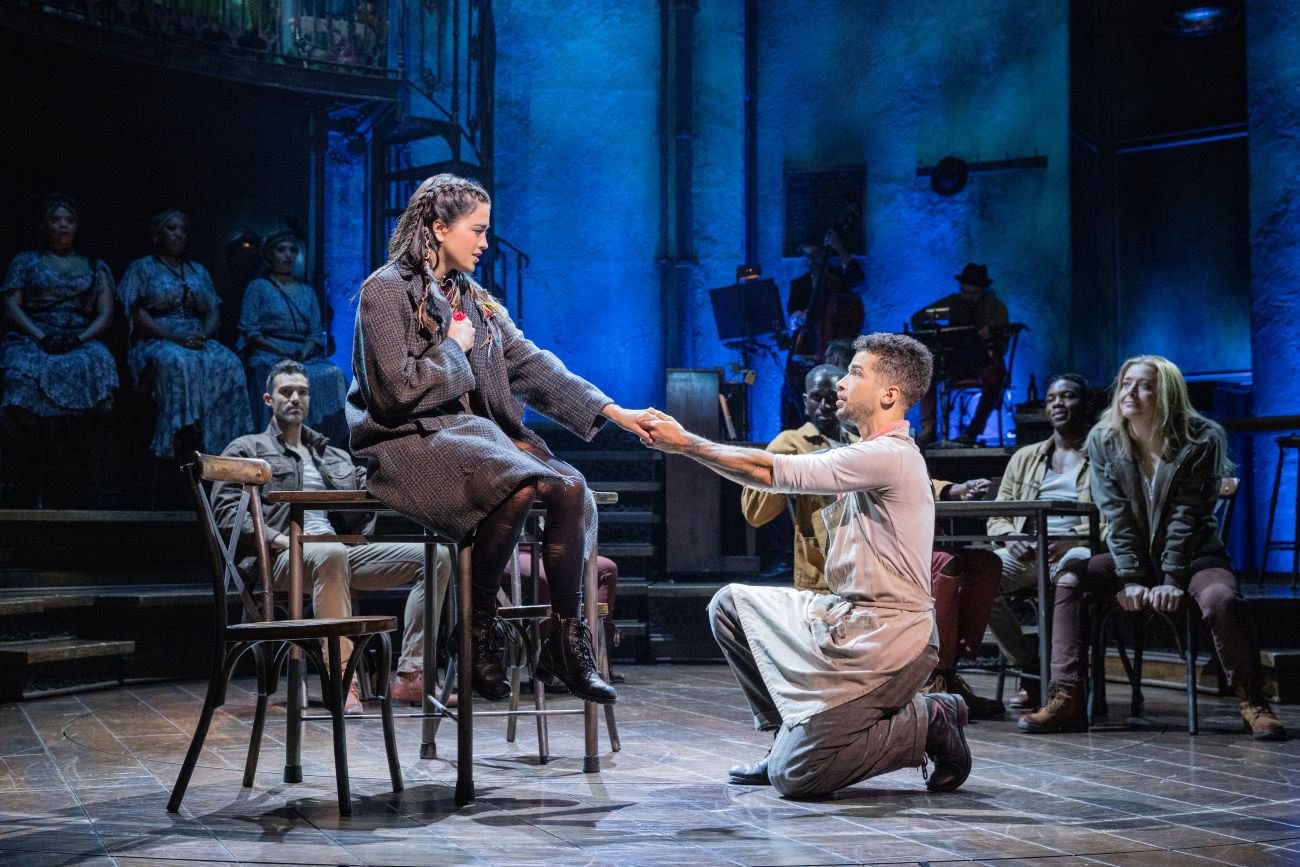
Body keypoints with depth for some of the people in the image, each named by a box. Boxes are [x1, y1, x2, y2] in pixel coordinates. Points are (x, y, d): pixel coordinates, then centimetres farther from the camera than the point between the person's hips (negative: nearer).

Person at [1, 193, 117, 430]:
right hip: (31, 338, 0)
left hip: (82, 340, 1)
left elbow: (105, 314, 11)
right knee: (25, 369, -39)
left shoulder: (95, 268, 23)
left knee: (97, 361, -38)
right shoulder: (25, 262, 19)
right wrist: (42, 338, -10)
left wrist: (80, 338, -10)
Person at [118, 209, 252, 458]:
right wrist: (174, 337, -17)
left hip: (199, 341, 4)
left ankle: (219, 441, -38)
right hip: (156, 341, -4)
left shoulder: (199, 271, 25)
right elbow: (137, 315, -2)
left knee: (228, 363, -31)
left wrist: (204, 335, -9)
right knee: (179, 362, -40)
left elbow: (213, 312, 16)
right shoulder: (141, 268, 11)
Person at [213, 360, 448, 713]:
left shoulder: (334, 456, 31)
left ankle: (410, 675, -23)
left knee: (435, 556, -14)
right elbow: (227, 510, 1)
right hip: (283, 559, -6)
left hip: (343, 550, 6)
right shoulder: (247, 449, 16)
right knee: (330, 553, -43)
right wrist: (279, 539, -15)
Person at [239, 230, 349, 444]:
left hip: (306, 357, 4)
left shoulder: (307, 292, 24)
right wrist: (281, 352, -13)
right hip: (268, 357, -4)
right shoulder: (258, 287, 11)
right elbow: (249, 331, 1)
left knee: (335, 375, -28)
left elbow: (316, 333, 15)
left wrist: (305, 352, -8)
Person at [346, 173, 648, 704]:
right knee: (520, 487, -33)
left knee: (571, 486, -19)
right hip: (410, 443, -7)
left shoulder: (474, 298, 17)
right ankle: (478, 633, -15)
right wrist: (454, 347, -4)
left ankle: (565, 643, -12)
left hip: (475, 432, 7)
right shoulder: (386, 291, -5)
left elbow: (532, 366, 9)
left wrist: (614, 412, 0)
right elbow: (395, 392, -15)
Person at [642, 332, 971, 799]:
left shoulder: (888, 456, -17)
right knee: (730, 604, 8)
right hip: (846, 616, 10)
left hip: (883, 640, -10)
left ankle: (927, 722, 3)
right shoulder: (870, 454, 15)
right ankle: (792, 735, 13)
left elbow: (771, 471, -18)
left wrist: (686, 443, -11)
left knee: (794, 775, -10)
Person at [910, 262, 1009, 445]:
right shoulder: (953, 302, 4)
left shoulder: (996, 307, -2)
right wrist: (930, 331, -15)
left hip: (984, 362, -2)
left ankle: (972, 431, -29)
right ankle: (929, 429, -26)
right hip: (956, 361, 3)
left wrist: (990, 339, -33)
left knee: (995, 377, -36)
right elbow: (917, 318, 7)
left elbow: (1002, 349, -10)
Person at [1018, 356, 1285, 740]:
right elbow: (1117, 516, -9)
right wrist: (1130, 579, -17)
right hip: (1133, 556, 3)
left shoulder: (1202, 440, -14)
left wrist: (1172, 581, -21)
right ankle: (1066, 699, -22)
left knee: (1221, 599, -35)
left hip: (1193, 556, -3)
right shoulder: (1103, 440, -5)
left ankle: (1253, 704, -16)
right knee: (1068, 581, -20)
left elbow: (1186, 517, -17)